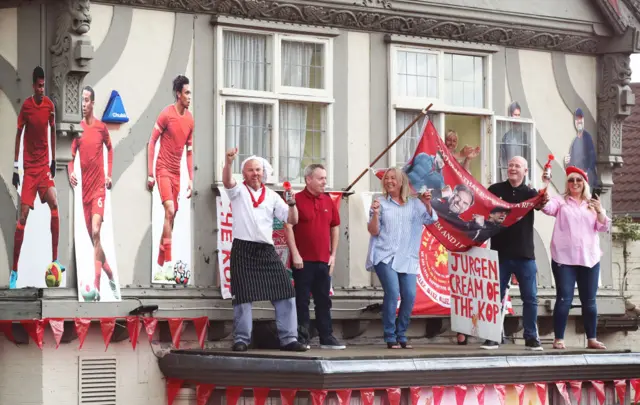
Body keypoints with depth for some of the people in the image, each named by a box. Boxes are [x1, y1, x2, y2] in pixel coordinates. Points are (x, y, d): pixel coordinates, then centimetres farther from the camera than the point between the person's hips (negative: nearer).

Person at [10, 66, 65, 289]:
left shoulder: (50, 105, 0)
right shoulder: (26, 106, -9)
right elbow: (19, 134, -2)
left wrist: (53, 160, 14)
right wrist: (15, 167, -3)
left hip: (44, 164, 3)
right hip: (29, 166, -3)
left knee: (54, 204, -13)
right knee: (23, 215, -10)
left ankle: (55, 259, -3)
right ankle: (14, 270, -7)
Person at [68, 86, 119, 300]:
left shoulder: (101, 127, 0)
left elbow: (109, 148, 17)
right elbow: (71, 156, 4)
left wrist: (109, 174, 8)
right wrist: (71, 172, -17)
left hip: (98, 188, -3)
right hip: (84, 189, 3)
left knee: (96, 233, -17)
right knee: (93, 238, 9)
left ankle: (97, 287, -21)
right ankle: (110, 275, 29)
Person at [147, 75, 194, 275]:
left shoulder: (190, 119, 7)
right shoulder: (166, 114, -11)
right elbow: (151, 142, -8)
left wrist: (191, 179, 9)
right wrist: (150, 174, -10)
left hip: (177, 172, 6)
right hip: (163, 169, -6)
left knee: (172, 215, 6)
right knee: (170, 211, -17)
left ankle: (161, 260, 14)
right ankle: (168, 261, -17)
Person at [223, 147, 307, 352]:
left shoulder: (272, 196, 13)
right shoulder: (238, 191, 5)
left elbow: (292, 220, 10)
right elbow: (227, 181, -19)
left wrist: (291, 203, -9)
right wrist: (229, 162, -38)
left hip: (267, 250, 3)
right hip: (243, 250, -3)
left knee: (284, 291, -2)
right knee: (243, 296, -2)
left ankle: (288, 339, 3)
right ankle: (241, 339, 4)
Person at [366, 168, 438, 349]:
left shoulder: (414, 203, 11)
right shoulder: (381, 203, 6)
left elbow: (430, 220, 2)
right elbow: (373, 231, 3)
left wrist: (427, 204, -15)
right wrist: (375, 213, -14)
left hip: (407, 257, 2)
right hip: (384, 255, -2)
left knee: (409, 295, -8)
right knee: (392, 292, -19)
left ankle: (401, 336, 8)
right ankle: (390, 337, -10)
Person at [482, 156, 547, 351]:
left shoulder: (530, 193, 3)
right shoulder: (495, 190, 3)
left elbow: (539, 203, -18)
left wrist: (543, 202, -41)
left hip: (524, 254, 0)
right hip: (500, 253, 0)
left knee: (530, 298, 1)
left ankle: (531, 338, 8)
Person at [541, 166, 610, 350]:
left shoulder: (592, 204, 15)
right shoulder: (561, 201, 5)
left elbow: (604, 227, 7)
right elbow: (547, 207, -16)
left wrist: (599, 211, -10)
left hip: (589, 258, 3)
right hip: (564, 258, -3)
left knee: (589, 300, 6)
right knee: (564, 299, -7)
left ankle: (591, 339, 13)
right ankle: (559, 339, -5)